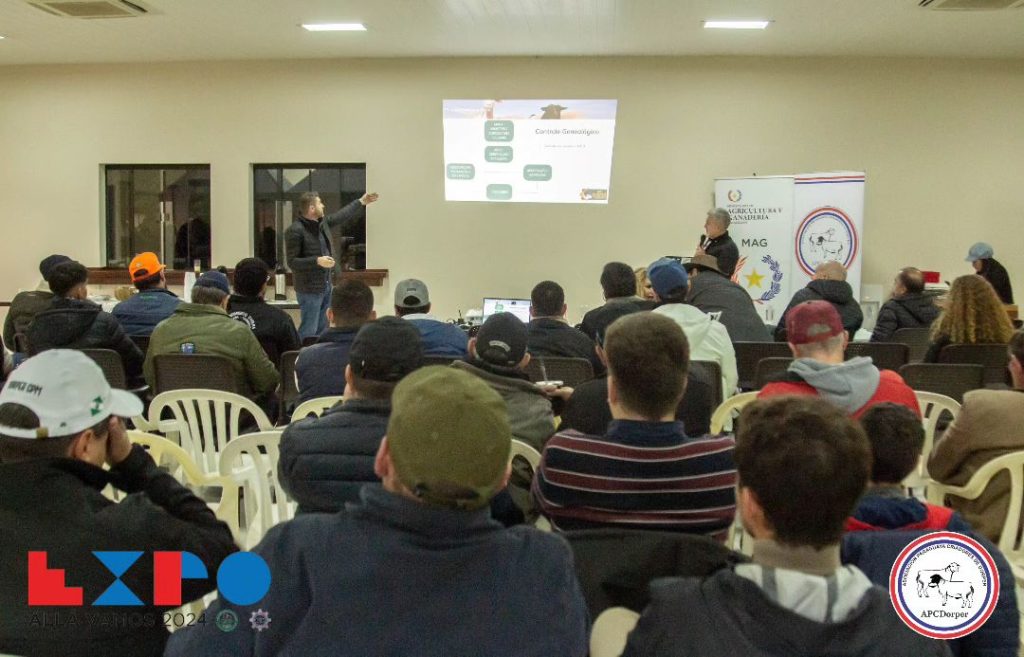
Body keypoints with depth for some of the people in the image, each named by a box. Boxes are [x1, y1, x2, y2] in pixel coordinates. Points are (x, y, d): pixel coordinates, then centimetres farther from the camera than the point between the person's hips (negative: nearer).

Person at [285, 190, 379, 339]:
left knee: (322, 330, 17)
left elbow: (341, 216, 24)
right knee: (308, 332, -5)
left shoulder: (322, 222, 6)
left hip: (326, 286, 9)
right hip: (309, 289, -9)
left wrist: (361, 202, 29)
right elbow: (292, 262, -19)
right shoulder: (295, 231, -18)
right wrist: (317, 261, -27)